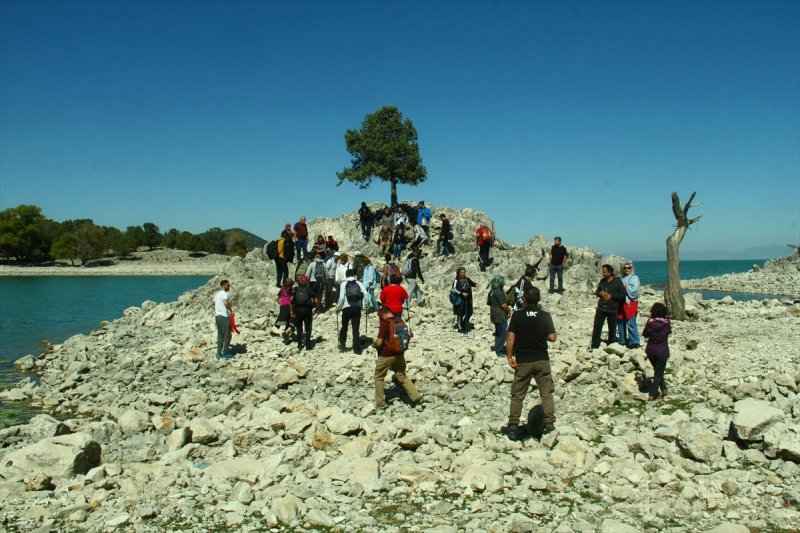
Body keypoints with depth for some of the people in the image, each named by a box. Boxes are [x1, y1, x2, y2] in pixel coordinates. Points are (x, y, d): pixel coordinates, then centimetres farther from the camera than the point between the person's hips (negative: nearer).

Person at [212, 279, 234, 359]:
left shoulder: (217, 294, 15)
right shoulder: (224, 294, -13)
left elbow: (212, 304, 22)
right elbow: (226, 302, -30)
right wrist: (231, 310, -17)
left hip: (217, 316, 9)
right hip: (224, 316, -9)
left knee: (220, 335, 14)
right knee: (227, 336, 0)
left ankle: (219, 352, 17)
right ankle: (225, 353, 2)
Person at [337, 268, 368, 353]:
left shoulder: (344, 284, 0)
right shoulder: (359, 283, 5)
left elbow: (342, 297, -8)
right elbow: (365, 294, -8)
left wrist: (338, 307, 4)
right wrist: (365, 305, 1)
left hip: (347, 308, -1)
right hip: (357, 308, 1)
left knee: (344, 327, 18)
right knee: (356, 329, 5)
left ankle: (342, 345, 22)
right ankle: (357, 349, 3)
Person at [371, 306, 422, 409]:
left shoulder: (385, 323, -16)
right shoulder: (400, 321, 2)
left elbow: (379, 342, -19)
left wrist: (374, 344, 3)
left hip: (386, 355, -6)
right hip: (400, 354, 6)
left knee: (378, 377, 13)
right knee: (402, 377, 18)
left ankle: (380, 403, 15)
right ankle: (417, 397, 12)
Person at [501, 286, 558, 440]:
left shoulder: (517, 315, -7)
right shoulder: (545, 316, -5)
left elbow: (510, 337, -11)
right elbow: (553, 338, -6)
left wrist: (509, 356, -5)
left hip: (522, 361, 0)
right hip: (542, 360, 1)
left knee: (517, 395, 9)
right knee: (546, 394, 11)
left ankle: (513, 426, 10)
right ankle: (549, 425, 12)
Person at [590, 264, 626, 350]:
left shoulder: (617, 282, -7)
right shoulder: (602, 281, 8)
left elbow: (623, 295, -9)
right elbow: (597, 292, 18)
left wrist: (611, 296, -18)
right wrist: (600, 293, -5)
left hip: (612, 310, -4)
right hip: (601, 308, 4)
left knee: (612, 329, 7)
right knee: (597, 327, -1)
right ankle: (594, 345, 7)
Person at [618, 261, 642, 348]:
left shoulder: (634, 278, -3)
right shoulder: (622, 278, 17)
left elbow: (634, 289, -17)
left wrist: (625, 286, -9)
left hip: (630, 303, -7)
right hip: (621, 303, 7)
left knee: (631, 323, -10)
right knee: (621, 322, 11)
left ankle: (634, 342, -6)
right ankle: (623, 341, 22)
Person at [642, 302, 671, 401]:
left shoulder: (650, 322, -12)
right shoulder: (666, 322, -12)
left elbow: (645, 335, -1)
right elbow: (669, 331, 8)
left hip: (651, 351, 1)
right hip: (662, 352, -1)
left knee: (657, 370, 24)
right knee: (659, 373, 7)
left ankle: (663, 389, 27)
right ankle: (652, 394, 1)